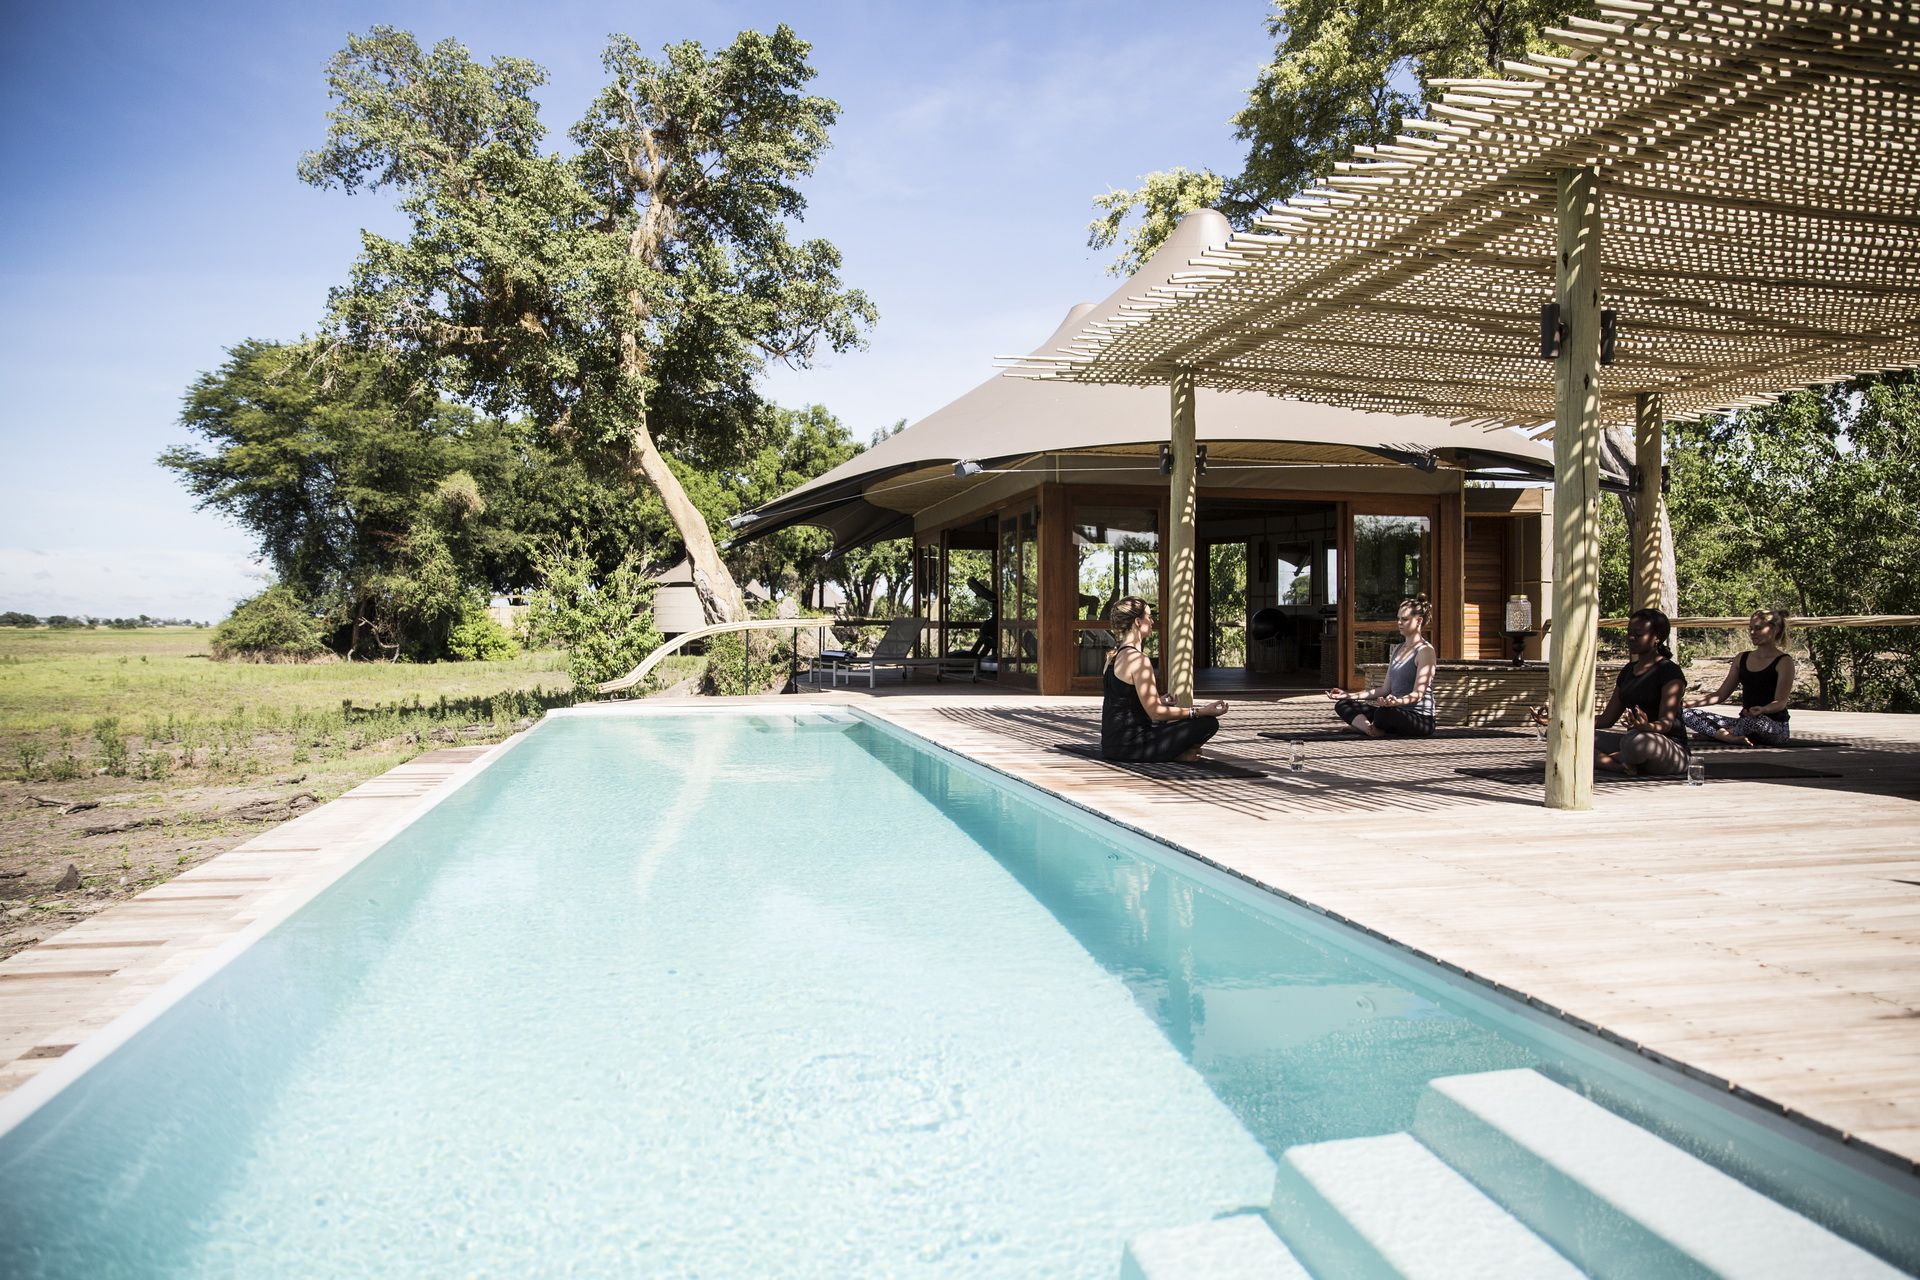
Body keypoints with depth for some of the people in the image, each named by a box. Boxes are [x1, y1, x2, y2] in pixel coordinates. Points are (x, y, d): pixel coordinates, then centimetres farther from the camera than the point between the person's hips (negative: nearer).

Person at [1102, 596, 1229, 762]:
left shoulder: (1114, 656, 11)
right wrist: (1202, 711, -12)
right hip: (1131, 748, -9)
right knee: (1208, 723, -5)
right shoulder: (1138, 660, -17)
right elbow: (1155, 712, -17)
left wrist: (1158, 702, 29)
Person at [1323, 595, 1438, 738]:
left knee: (1383, 713, -41)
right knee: (1342, 705, -1)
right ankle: (1374, 730, -24)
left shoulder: (1425, 651, -7)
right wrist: (1350, 695, 11)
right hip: (1397, 712, 9)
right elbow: (1385, 689, 18)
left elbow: (1418, 694, -18)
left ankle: (1362, 725, -10)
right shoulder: (1398, 650, 19)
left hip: (1420, 719, -9)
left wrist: (1396, 701, -39)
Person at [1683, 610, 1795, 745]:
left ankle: (1715, 734, -17)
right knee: (1687, 714, -11)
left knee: (1755, 720, -43)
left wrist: (1762, 710, -37)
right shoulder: (1742, 659, 14)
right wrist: (1687, 701, -2)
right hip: (1745, 722, 6)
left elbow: (1780, 703, -14)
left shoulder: (1784, 661, -3)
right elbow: (1720, 695, 13)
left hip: (1775, 728, -6)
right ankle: (1733, 738, -30)